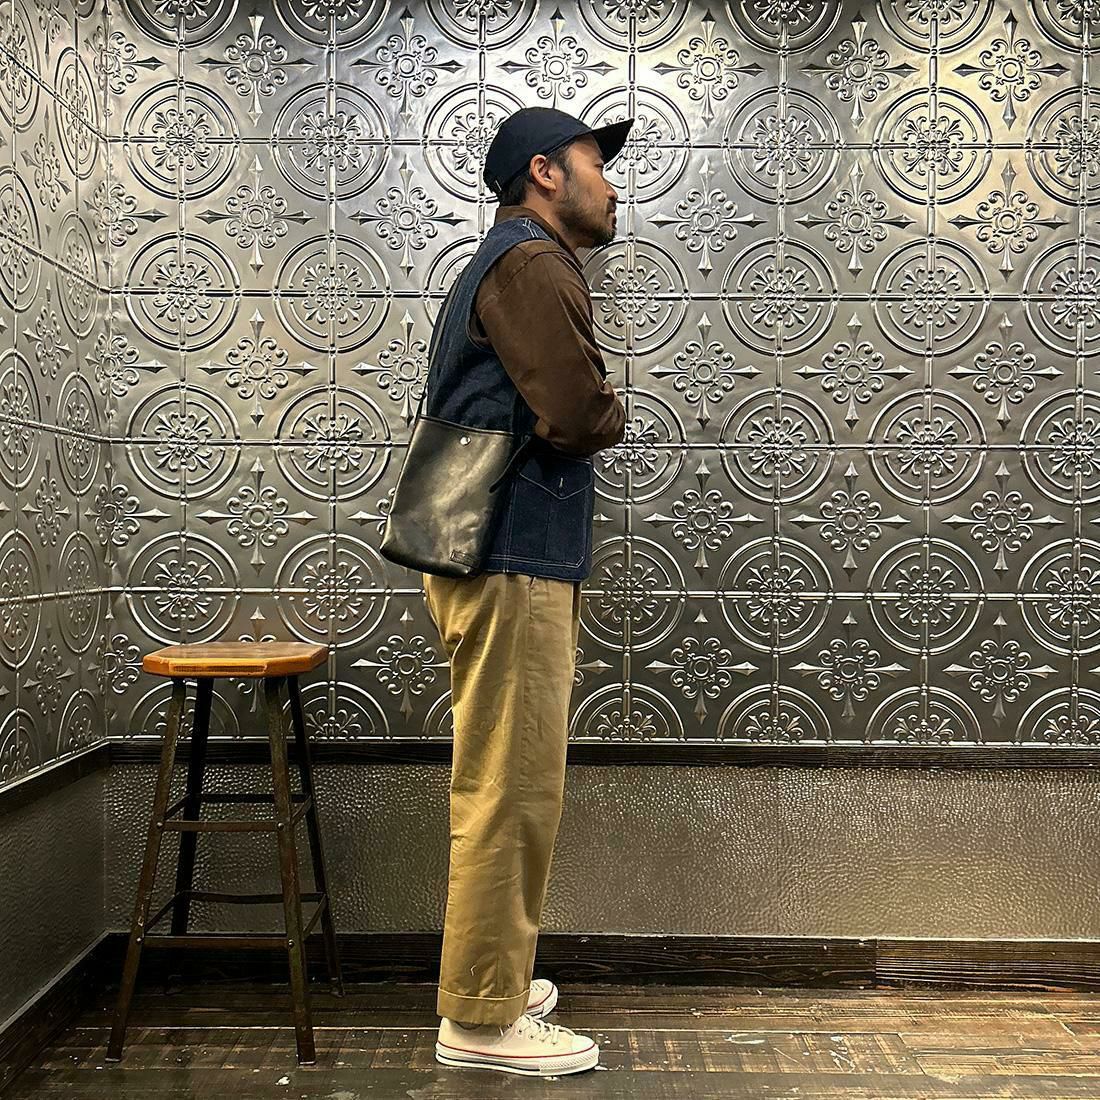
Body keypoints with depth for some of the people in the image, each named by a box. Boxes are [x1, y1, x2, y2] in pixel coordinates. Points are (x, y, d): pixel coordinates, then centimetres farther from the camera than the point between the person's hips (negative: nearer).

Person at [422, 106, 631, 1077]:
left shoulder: (512, 262, 25)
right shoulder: (532, 261, -9)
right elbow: (580, 414, -21)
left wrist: (581, 415, 4)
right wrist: (610, 413, 1)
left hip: (513, 562, 11)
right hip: (512, 565, -11)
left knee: (509, 787, 16)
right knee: (512, 791, -4)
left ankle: (493, 981, 29)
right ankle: (482, 1020, 8)